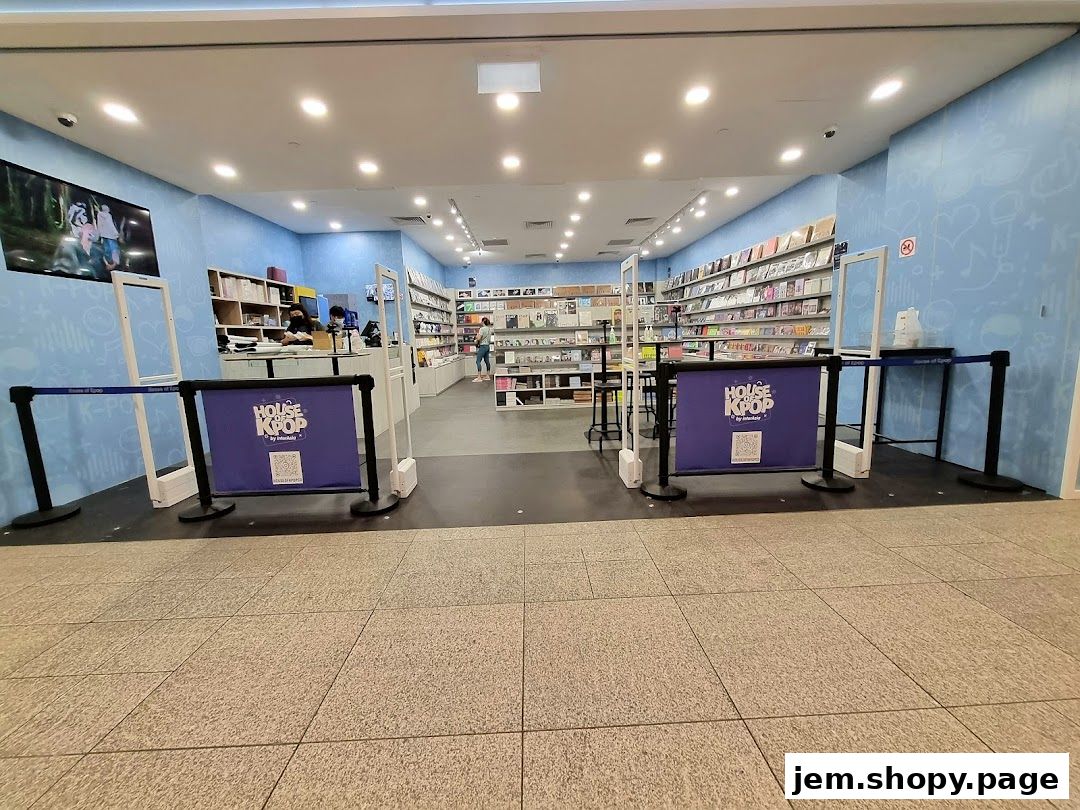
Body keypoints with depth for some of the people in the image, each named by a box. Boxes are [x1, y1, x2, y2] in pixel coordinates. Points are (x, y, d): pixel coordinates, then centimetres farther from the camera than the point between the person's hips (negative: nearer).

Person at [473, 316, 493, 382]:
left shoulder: (482, 329, -14)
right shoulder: (490, 329, 7)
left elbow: (478, 338, -20)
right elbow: (494, 332, 29)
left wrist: (477, 335, 1)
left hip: (482, 346, -8)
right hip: (488, 346, 8)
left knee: (478, 361, -7)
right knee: (487, 361, 14)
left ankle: (479, 377, -13)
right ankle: (488, 376, 20)